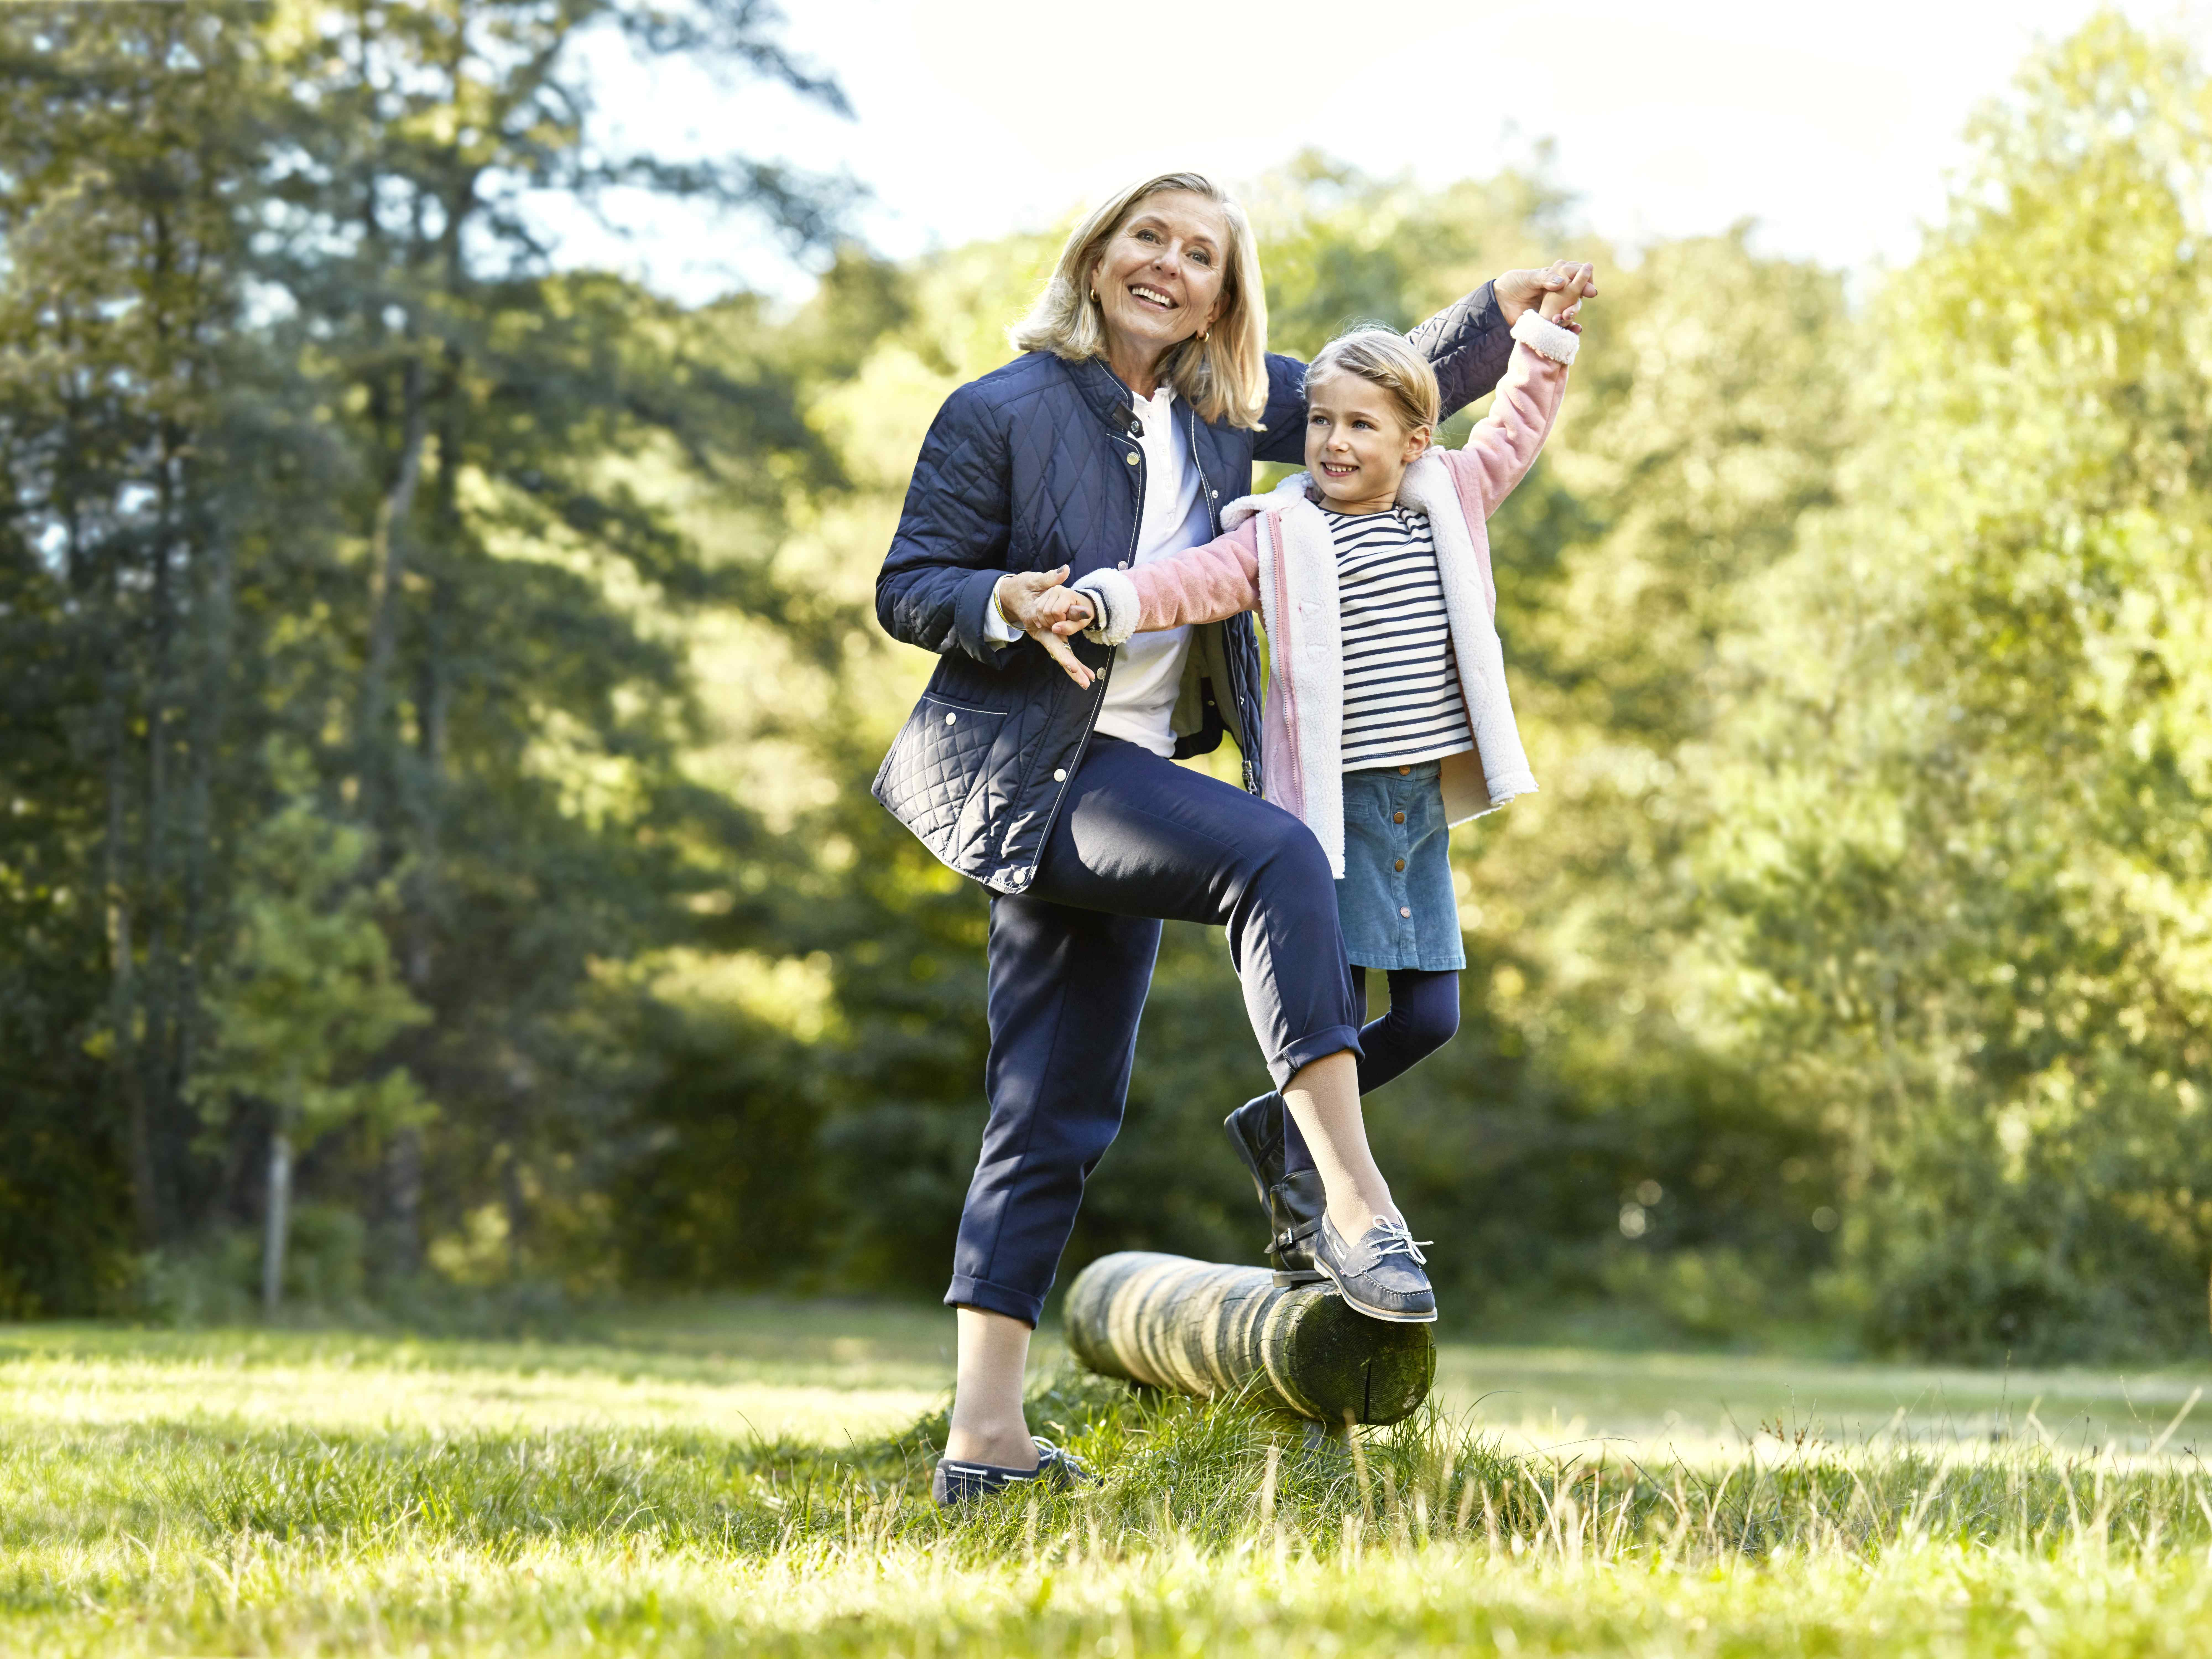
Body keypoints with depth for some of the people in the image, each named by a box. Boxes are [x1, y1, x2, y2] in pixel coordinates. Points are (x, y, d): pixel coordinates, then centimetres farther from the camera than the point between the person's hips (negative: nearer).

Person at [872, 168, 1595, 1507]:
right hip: (1014, 766, -7)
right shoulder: (1001, 413, -6)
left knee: (1059, 1114, 6)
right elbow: (907, 591, -4)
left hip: (1123, 780, 7)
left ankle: (986, 1434, 9)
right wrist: (1006, 606, -23)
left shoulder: (1223, 408, 11)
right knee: (1276, 856, -28)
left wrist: (1501, 312, 9)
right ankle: (1356, 1197, -28)